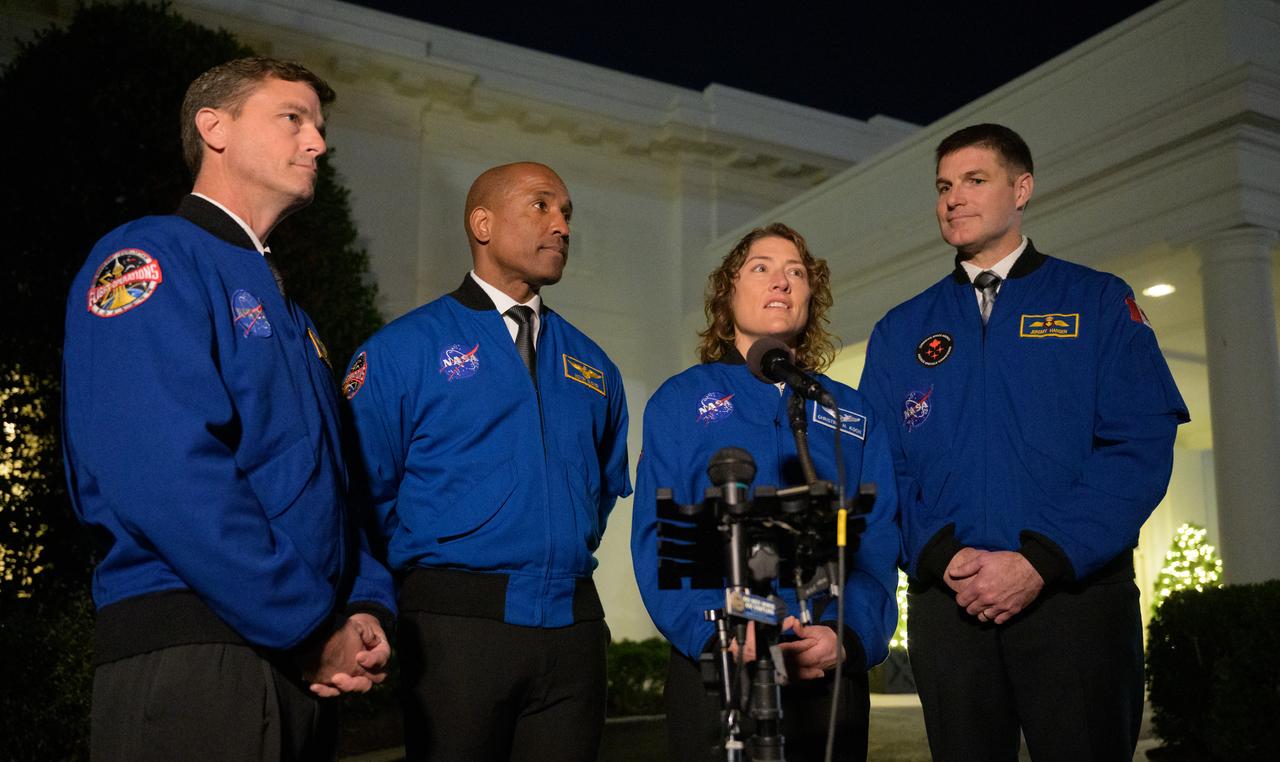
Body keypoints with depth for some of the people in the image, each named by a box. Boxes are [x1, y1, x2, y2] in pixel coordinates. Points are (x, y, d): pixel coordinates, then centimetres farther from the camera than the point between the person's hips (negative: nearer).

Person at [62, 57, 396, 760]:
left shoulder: (287, 312, 20)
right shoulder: (149, 260, -7)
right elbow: (168, 476, -20)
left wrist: (367, 608, 1)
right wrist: (312, 629, -17)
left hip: (305, 668, 8)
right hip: (190, 651, -8)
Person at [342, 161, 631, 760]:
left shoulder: (592, 365, 14)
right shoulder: (405, 347, -1)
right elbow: (366, 488, -4)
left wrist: (570, 553, 14)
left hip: (574, 626, 5)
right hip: (457, 623, -4)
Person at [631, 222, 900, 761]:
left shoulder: (854, 414, 13)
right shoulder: (681, 401, 7)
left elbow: (878, 541, 4)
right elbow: (656, 536, -3)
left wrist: (850, 636, -13)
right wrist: (715, 634, -18)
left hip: (831, 675, 3)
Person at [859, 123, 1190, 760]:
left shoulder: (1099, 303, 6)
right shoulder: (901, 331, 13)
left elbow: (1142, 445, -5)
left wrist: (1041, 560, -15)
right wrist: (942, 556, -12)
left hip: (1077, 594, -2)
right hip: (946, 605, 2)